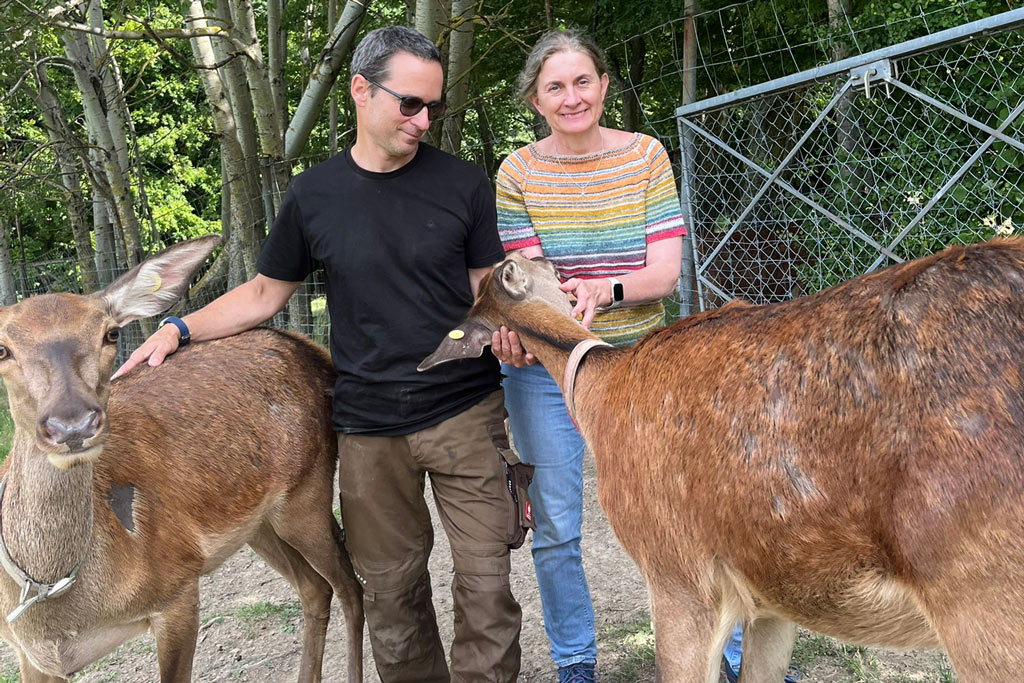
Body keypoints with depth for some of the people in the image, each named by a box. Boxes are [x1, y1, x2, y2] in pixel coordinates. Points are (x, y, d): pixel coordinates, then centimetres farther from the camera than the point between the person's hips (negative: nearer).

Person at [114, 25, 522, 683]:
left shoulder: (463, 184, 0)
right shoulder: (314, 195, 4)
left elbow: (489, 289, 6)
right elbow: (264, 293, 12)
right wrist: (180, 328, 1)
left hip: (465, 413, -1)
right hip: (368, 425, 1)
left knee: (486, 579, 0)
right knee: (390, 585, 11)